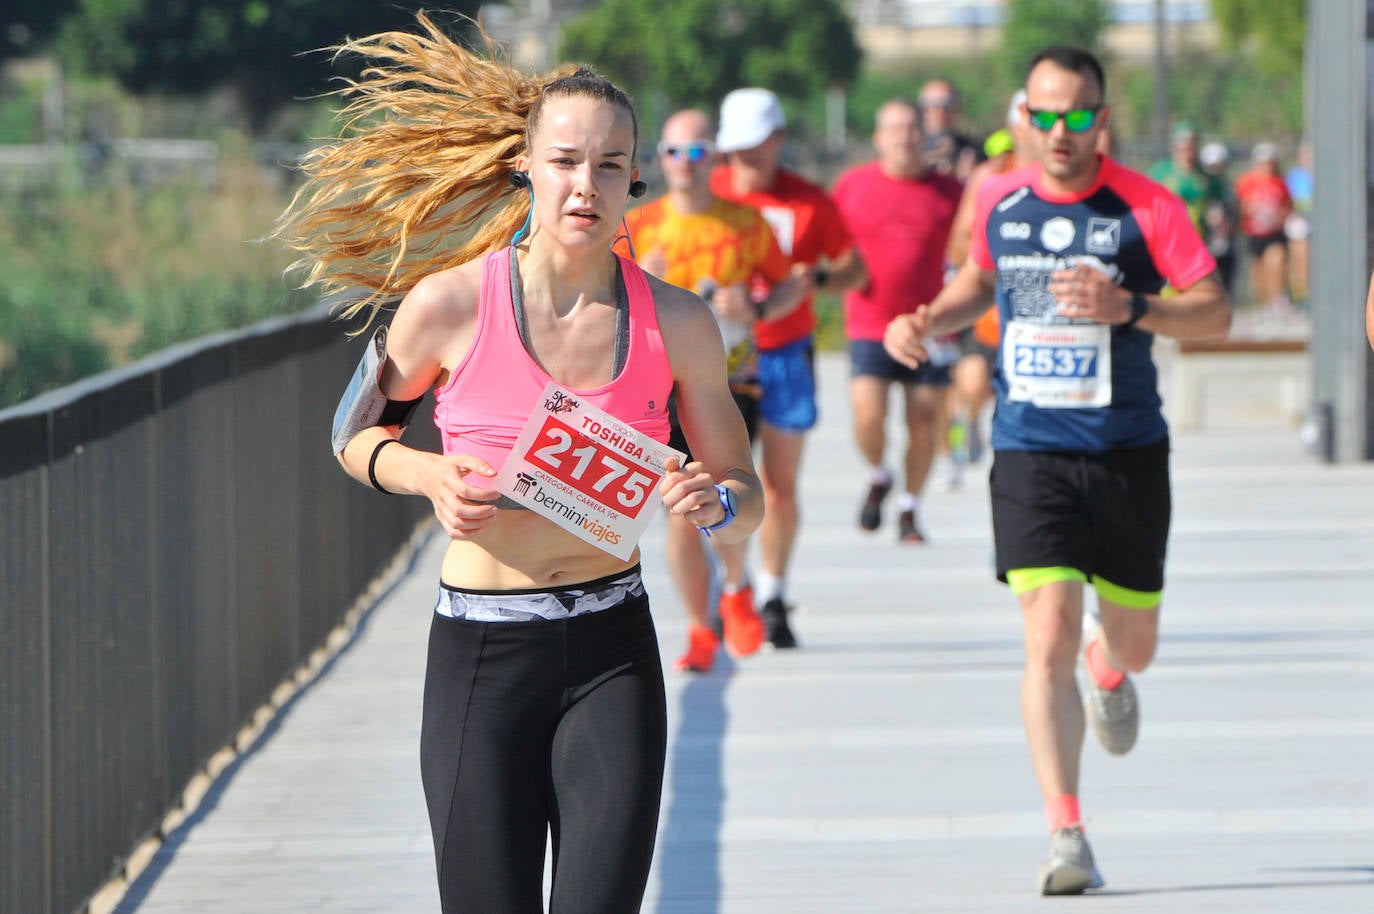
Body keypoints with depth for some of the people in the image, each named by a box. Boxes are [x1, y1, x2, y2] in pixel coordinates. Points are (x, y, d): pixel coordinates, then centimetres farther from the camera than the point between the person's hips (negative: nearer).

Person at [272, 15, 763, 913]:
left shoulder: (675, 322, -1)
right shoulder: (449, 304, -6)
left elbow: (747, 495, 9)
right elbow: (357, 435, 11)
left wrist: (715, 503, -14)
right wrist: (429, 476, -9)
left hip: (613, 650, 1)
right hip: (480, 658, -1)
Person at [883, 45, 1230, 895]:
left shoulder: (1143, 205, -8)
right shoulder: (998, 202, 3)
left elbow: (1217, 312, -11)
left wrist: (1129, 307, -27)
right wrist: (927, 321, 5)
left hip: (1128, 453, 0)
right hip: (1031, 453, 0)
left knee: (1134, 643, 12)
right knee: (1050, 636, -14)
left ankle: (1109, 671, 53)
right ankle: (1067, 834, -13)